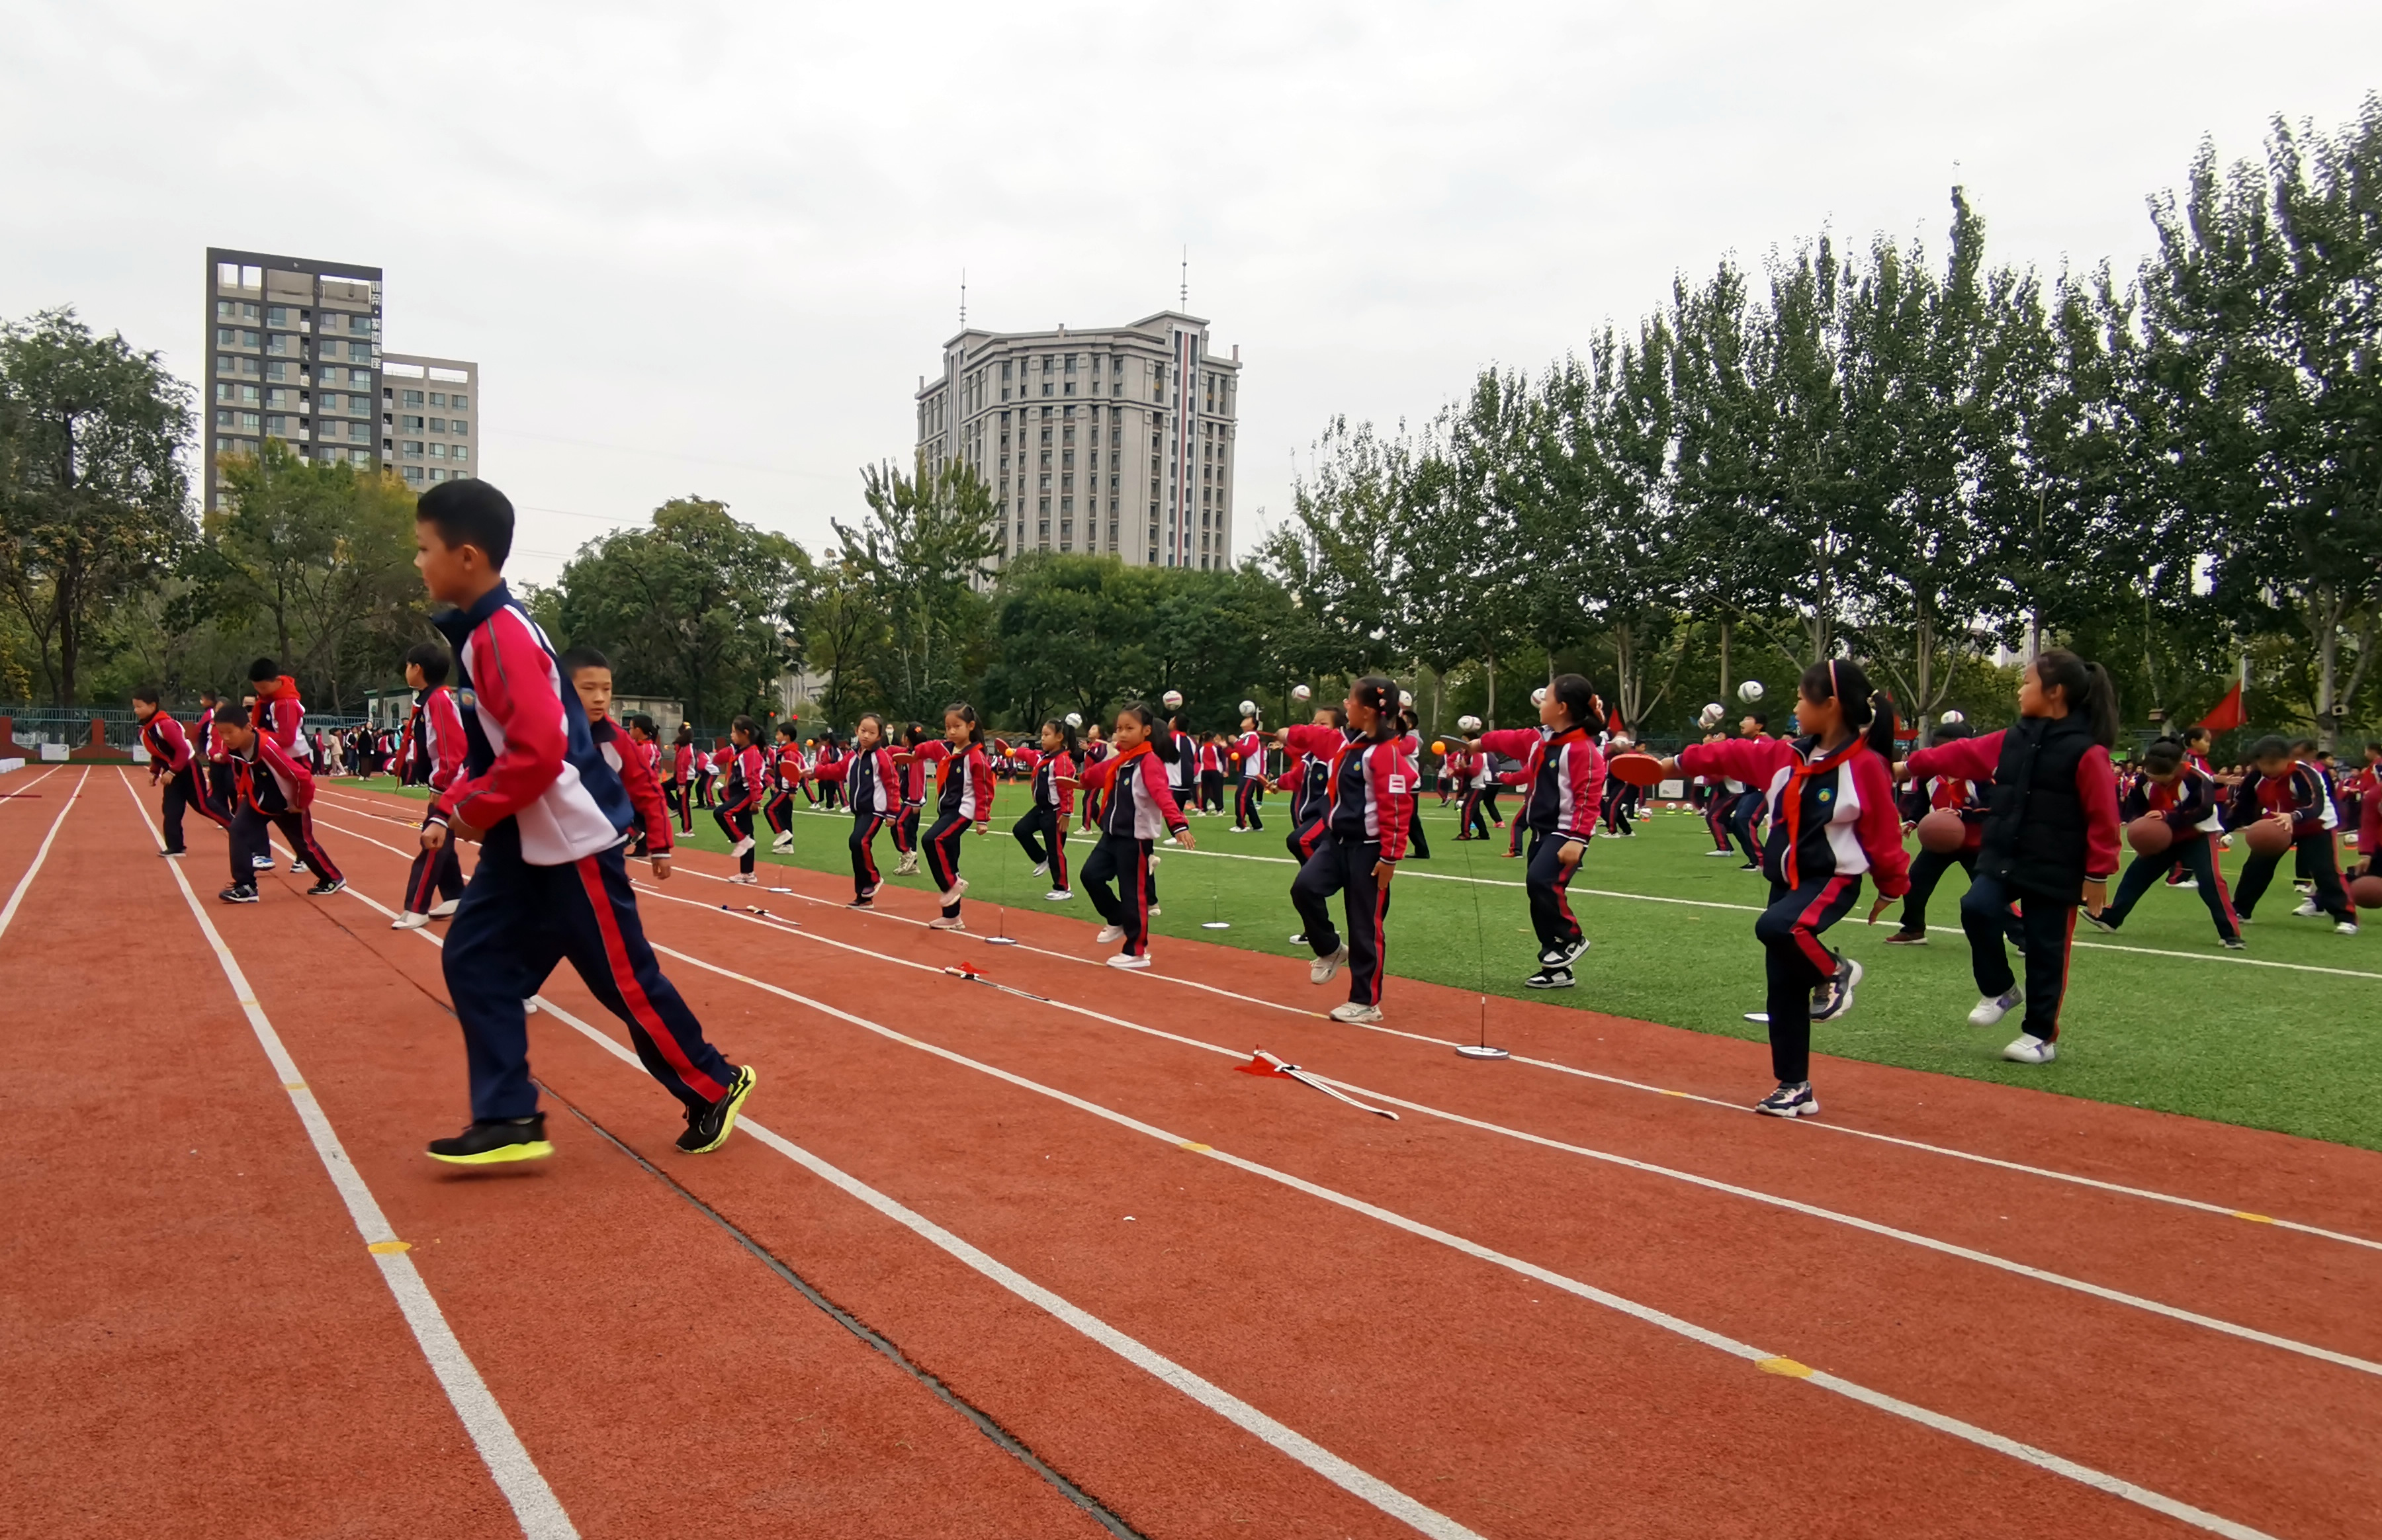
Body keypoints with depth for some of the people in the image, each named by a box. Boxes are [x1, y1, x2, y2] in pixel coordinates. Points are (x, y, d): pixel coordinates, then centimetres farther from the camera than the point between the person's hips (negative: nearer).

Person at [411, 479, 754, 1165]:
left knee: (626, 981, 1)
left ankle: (716, 1086, 18)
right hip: (522, 845, 10)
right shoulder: (480, 631, 11)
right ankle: (510, 1120, 10)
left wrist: (474, 810, -15)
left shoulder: (504, 633, -20)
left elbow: (538, 751, -28)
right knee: (474, 961, 6)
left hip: (572, 842, -10)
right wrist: (449, 809, 9)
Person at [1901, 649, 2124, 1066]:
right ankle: (2000, 990, 8)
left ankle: (2042, 1035, 20)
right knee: (1977, 908, -16)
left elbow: (2102, 818, -12)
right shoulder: (2012, 741, 6)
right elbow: (1964, 754, 14)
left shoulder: (2087, 752, -13)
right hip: (2002, 859, 5)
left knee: (2044, 950, 4)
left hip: (2054, 871, -5)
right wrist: (1913, 764, 9)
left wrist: (2098, 873, -12)